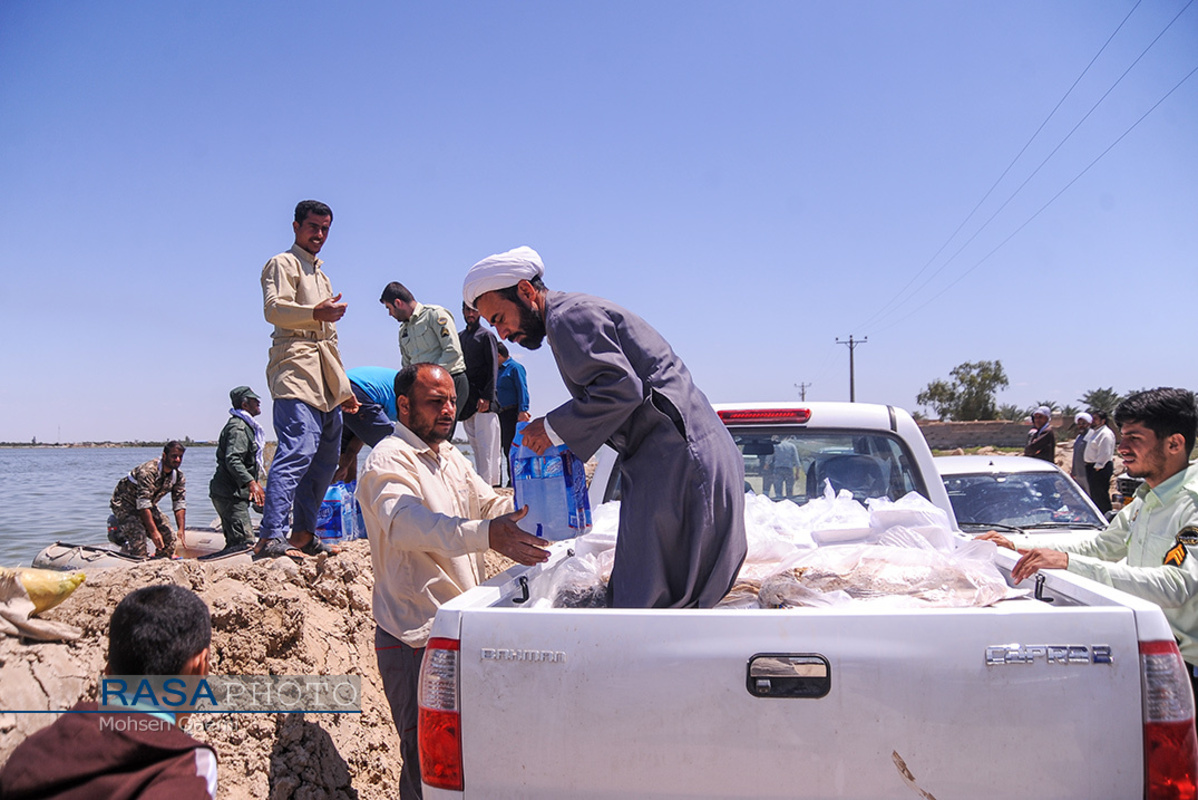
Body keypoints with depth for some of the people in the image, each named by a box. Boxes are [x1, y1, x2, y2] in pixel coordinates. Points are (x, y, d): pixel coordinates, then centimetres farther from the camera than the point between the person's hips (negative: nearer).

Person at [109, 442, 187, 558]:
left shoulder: (178, 476, -9)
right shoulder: (148, 471, -32)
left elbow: (180, 504, -9)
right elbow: (143, 504, -36)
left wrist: (181, 530, -21)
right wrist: (154, 532, -40)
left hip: (148, 504, 7)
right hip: (124, 502, -7)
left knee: (169, 536, -2)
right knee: (139, 536, -29)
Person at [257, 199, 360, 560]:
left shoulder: (321, 275, 31)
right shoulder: (283, 264, 5)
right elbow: (273, 307, -15)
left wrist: (343, 387, 26)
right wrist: (315, 312, -33)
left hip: (323, 375, 9)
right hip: (295, 366, -9)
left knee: (326, 456, 8)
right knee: (298, 449, -22)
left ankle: (303, 533, 14)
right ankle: (270, 537, -26)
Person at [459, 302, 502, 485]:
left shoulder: (486, 335, 1)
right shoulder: (458, 337, 19)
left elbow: (493, 367, -7)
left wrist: (487, 396, -17)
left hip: (483, 397, -6)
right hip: (467, 399, 6)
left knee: (486, 443, -10)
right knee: (474, 443, 6)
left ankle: (490, 482, -13)